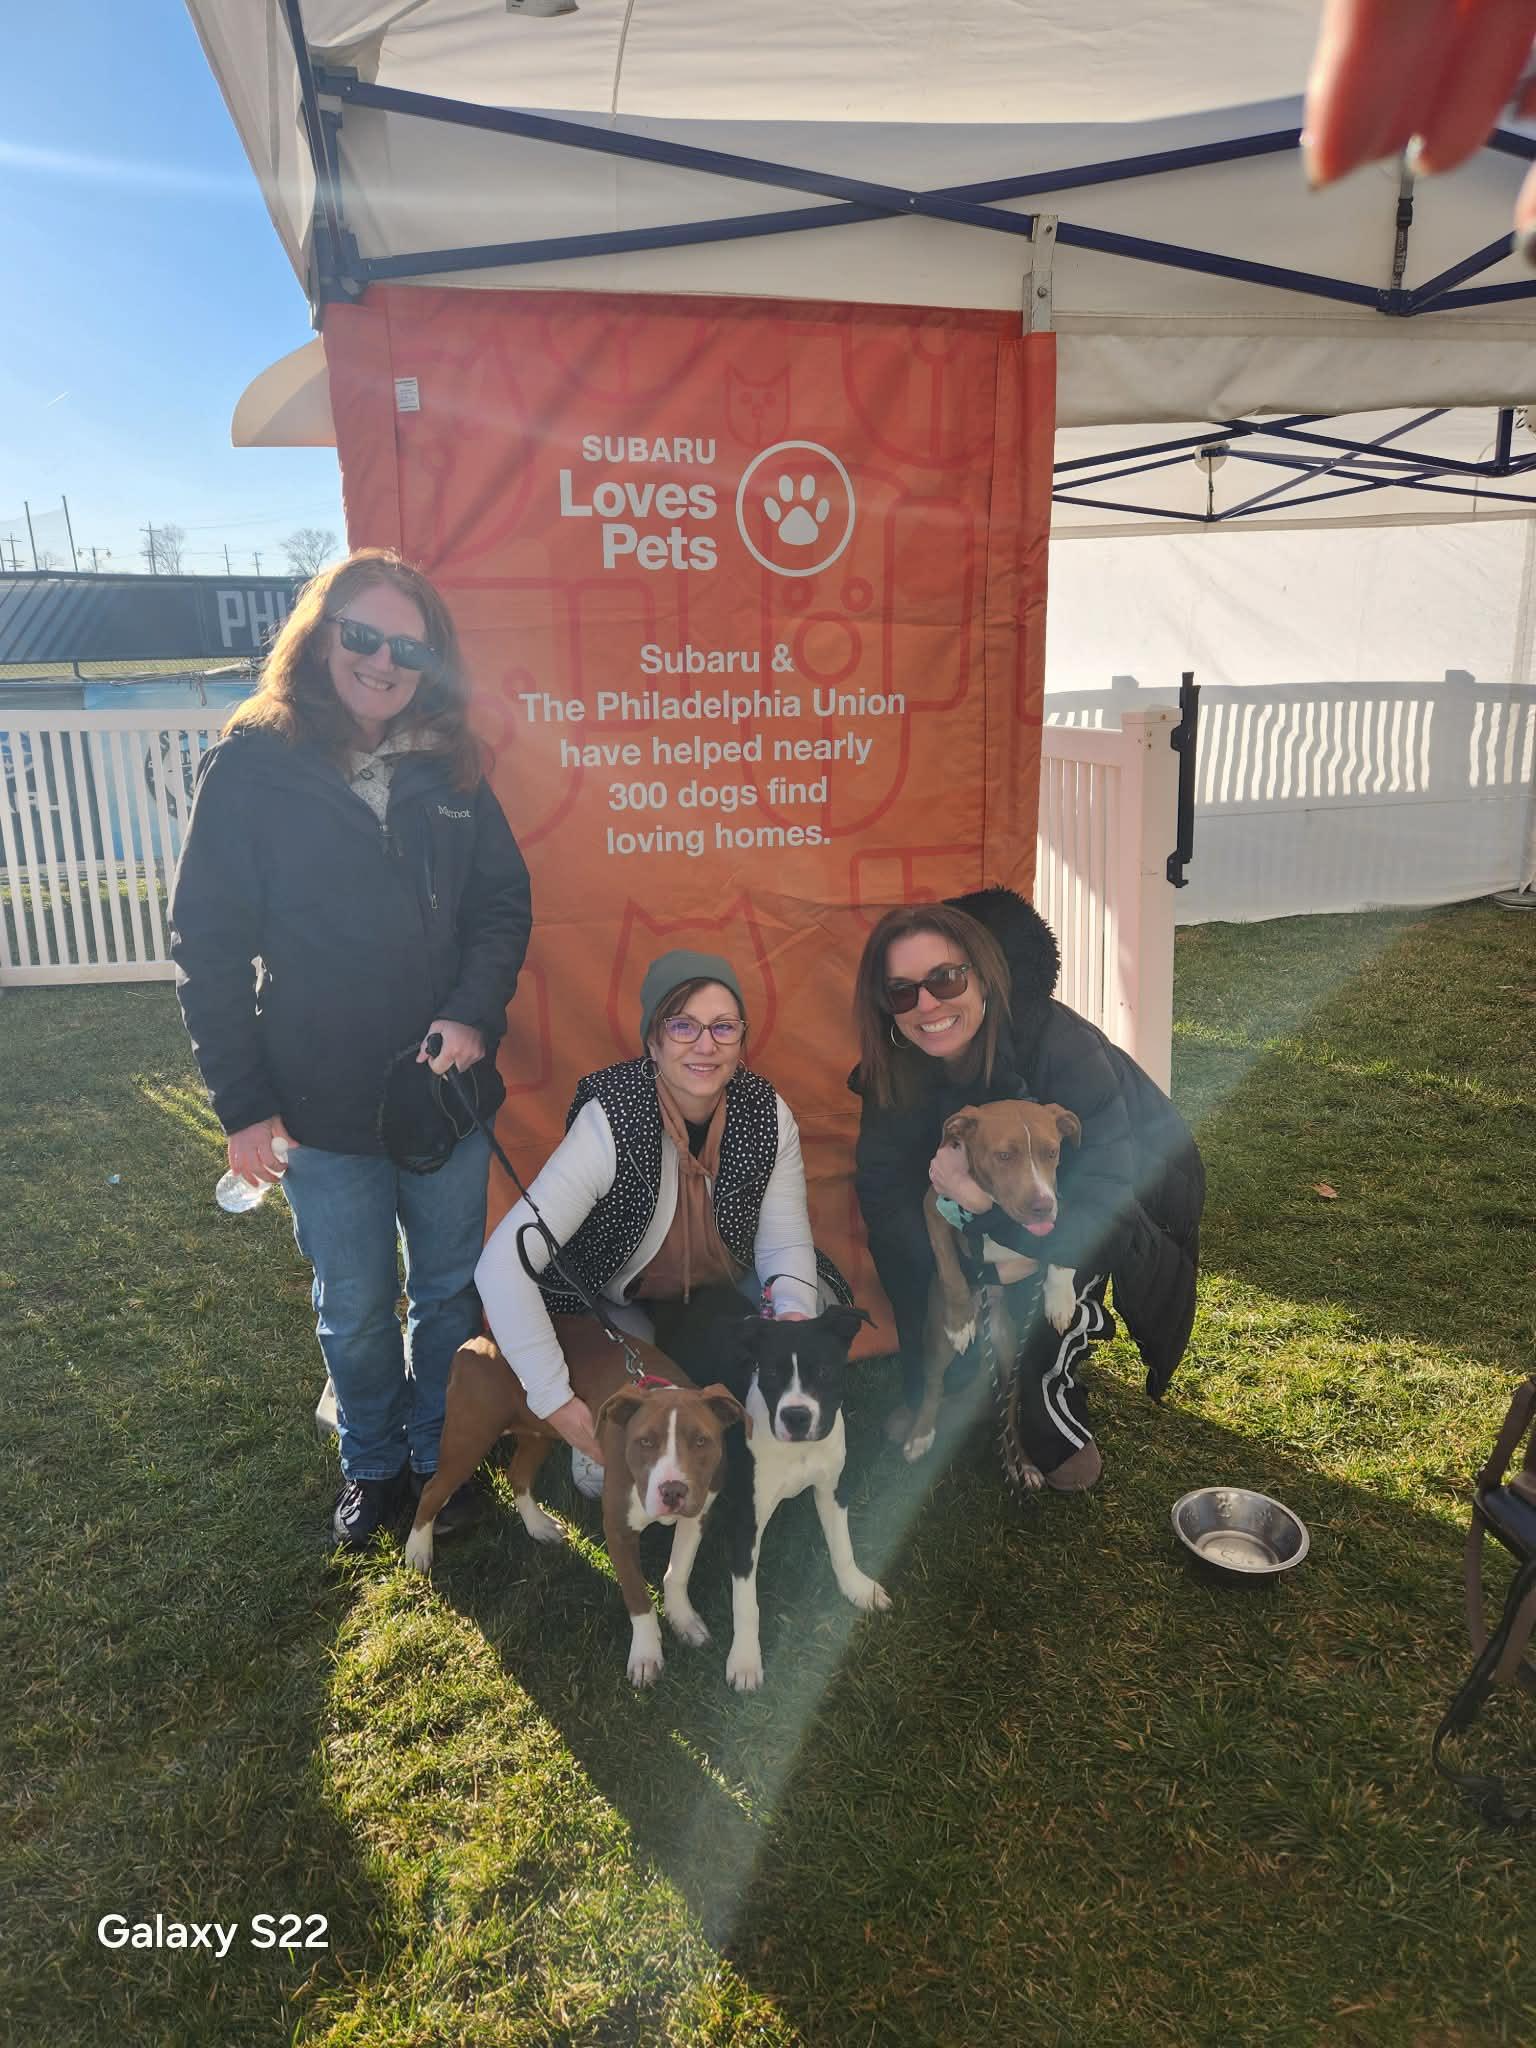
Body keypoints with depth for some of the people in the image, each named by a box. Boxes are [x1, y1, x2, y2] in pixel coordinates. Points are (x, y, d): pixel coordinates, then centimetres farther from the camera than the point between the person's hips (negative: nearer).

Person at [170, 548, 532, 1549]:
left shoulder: (452, 771, 1)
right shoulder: (249, 769, -7)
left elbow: (503, 905, 5)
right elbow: (208, 947, -6)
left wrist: (474, 1014, -13)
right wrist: (243, 1106, -9)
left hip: (448, 1090, 3)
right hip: (323, 1110, -2)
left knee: (450, 1290, 16)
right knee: (355, 1309, 14)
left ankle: (439, 1452, 39)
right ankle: (373, 1461, 39)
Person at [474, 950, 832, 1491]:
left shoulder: (767, 1113, -17)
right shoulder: (610, 1123, -32)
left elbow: (784, 1243, -10)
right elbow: (502, 1266, -36)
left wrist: (795, 1312, -33)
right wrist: (558, 1403, -37)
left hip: (726, 1289, 4)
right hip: (610, 1301, -4)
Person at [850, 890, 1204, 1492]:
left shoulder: (1061, 1047, -37)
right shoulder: (896, 1066, -21)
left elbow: (1102, 1200, -40)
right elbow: (882, 1183, -19)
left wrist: (990, 1201, -54)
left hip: (1136, 1186, -5)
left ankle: (1059, 1431, -10)